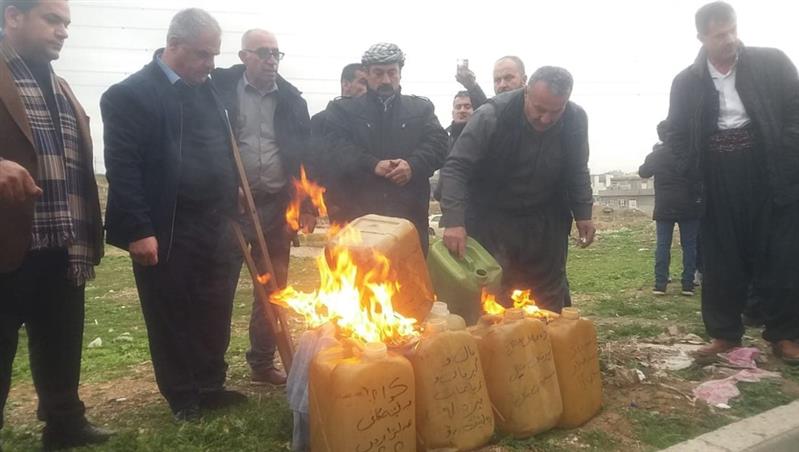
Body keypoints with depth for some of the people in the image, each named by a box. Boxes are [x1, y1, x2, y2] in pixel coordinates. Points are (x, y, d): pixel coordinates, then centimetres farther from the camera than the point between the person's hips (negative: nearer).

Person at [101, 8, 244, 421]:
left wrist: (230, 210, 14)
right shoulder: (130, 94, -8)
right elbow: (122, 168, -13)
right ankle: (182, 397, 24)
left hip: (215, 228, 6)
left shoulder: (208, 89, 12)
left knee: (215, 314, 14)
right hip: (165, 234, -6)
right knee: (171, 318, 8)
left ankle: (211, 387, 31)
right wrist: (138, 231, -17)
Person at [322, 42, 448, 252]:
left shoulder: (421, 108, 15)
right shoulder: (343, 109, 10)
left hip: (409, 211, 1)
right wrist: (372, 165, -18)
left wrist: (413, 165, -16)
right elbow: (336, 147, -4)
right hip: (359, 211, -1)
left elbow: (438, 143, 3)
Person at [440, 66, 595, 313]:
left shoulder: (575, 120, -11)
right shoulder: (492, 116, -23)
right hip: (491, 220, -3)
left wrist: (583, 213, -5)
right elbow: (456, 168, -25)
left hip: (546, 224, 4)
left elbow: (577, 172, 4)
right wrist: (454, 220, -36)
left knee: (551, 301, 12)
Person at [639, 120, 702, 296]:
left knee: (663, 245, 2)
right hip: (688, 206, -1)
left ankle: (660, 284, -4)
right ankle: (688, 285, 2)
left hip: (664, 207, 1)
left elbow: (643, 172, 17)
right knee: (689, 245, 4)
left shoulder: (655, 155, 1)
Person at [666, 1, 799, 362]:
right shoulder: (686, 82, 3)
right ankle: (725, 333, 18)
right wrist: (695, 173, -4)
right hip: (719, 184, 1)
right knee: (721, 261, 6)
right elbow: (676, 134, 7)